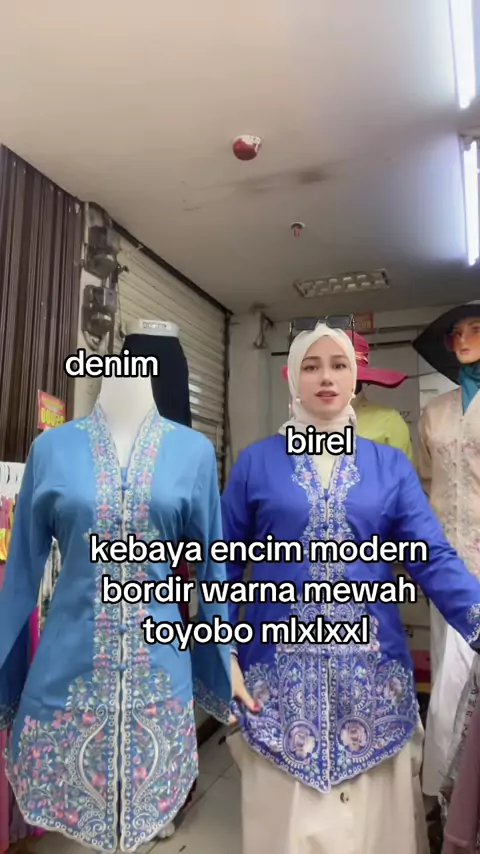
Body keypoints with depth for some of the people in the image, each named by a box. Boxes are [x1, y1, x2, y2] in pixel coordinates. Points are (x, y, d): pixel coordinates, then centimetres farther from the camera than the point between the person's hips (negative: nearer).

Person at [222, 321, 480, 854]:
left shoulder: (391, 465, 2)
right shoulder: (255, 463, -1)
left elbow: (434, 560, -6)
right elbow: (225, 565, 1)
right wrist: (222, 655, -6)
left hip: (373, 673, 1)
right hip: (279, 671, -1)